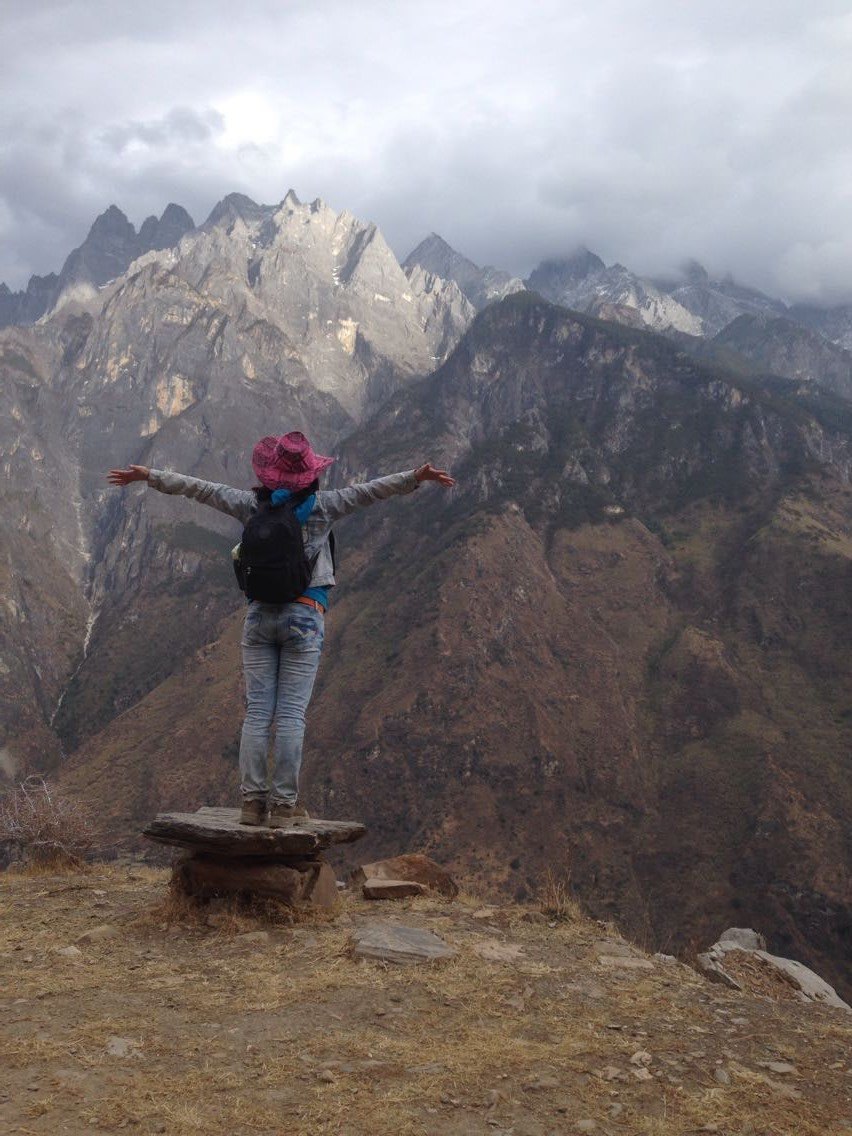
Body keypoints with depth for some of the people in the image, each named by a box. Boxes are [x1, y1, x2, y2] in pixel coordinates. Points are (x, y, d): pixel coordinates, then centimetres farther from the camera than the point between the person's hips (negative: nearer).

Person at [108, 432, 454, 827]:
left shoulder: (252, 504, 6)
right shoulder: (321, 505, 0)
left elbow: (199, 488, 14)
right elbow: (370, 490, -2)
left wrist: (147, 475, 23)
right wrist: (416, 477, 2)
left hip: (259, 614, 2)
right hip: (305, 617, -2)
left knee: (256, 712, 4)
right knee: (291, 713, -1)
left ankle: (252, 801, 3)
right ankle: (283, 803, 0)